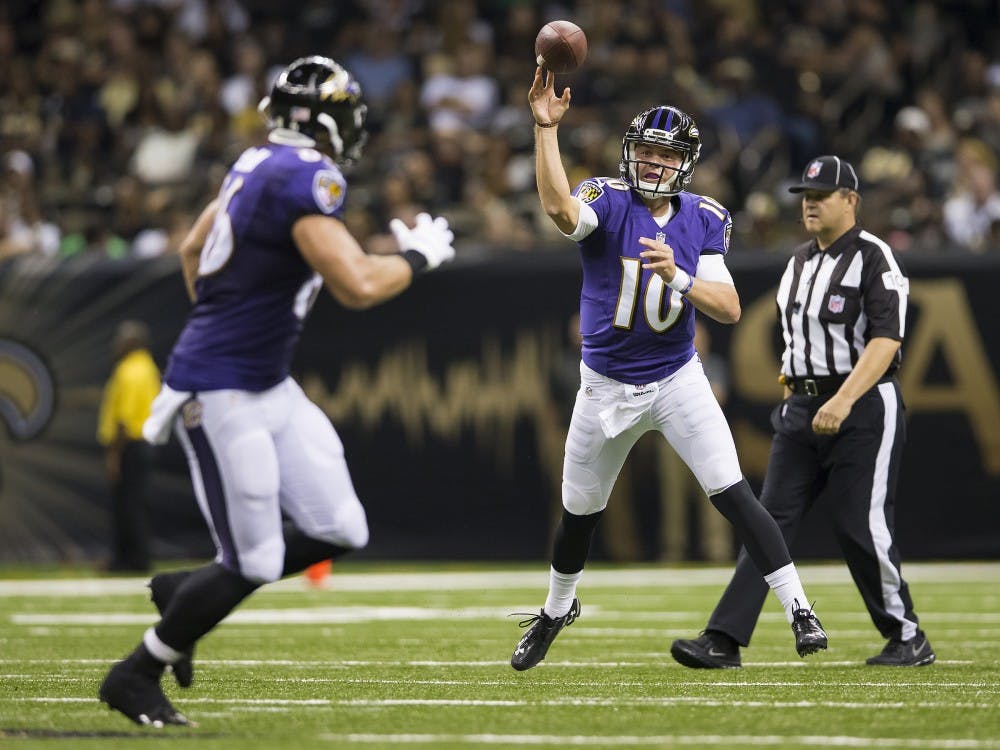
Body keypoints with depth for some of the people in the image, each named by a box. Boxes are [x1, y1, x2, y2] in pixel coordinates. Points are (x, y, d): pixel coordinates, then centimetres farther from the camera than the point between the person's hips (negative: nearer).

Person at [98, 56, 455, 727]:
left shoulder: (260, 165, 9)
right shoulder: (307, 180, -20)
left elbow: (193, 250, 22)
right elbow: (358, 287, -28)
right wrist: (419, 255, -10)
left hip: (271, 388, 10)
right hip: (223, 396, -10)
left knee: (341, 533, 8)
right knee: (252, 565, -3)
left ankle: (184, 592, 23)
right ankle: (135, 677, 14)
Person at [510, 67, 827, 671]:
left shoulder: (704, 221, -2)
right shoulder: (607, 201, -11)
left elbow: (730, 309, -9)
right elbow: (558, 207, -35)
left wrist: (678, 277, -26)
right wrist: (547, 127, -42)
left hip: (677, 379, 0)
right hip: (607, 388, 0)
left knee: (734, 495, -13)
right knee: (580, 511, 14)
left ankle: (799, 609, -11)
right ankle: (558, 610, 41)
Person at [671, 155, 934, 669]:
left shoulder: (873, 258, -10)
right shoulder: (800, 261, 15)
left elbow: (886, 340, -21)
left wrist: (844, 399, -31)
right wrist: (793, 375, 15)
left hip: (863, 409, -7)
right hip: (803, 410, 7)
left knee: (861, 529, -7)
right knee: (770, 520, -2)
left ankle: (908, 639, 10)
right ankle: (723, 641, -8)